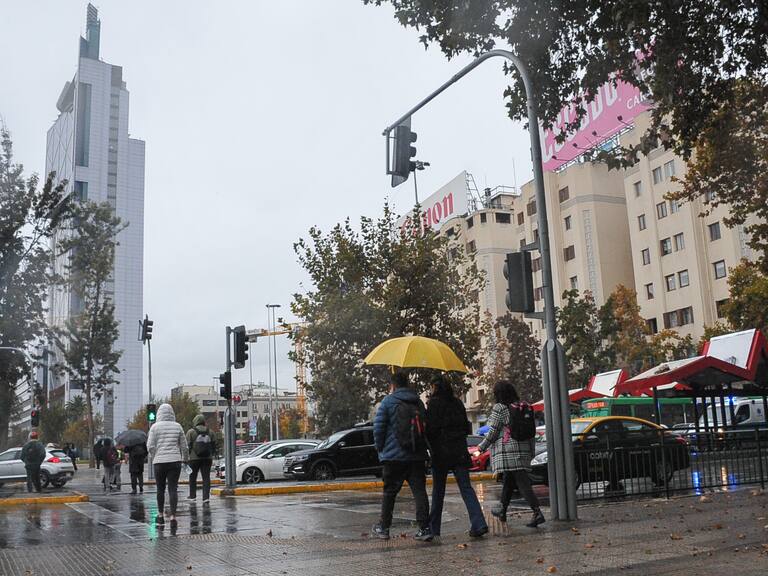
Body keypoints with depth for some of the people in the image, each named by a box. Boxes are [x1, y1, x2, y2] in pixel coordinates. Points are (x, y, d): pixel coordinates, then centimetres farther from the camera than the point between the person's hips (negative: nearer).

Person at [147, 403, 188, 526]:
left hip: (160, 462, 0)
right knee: (173, 489, -1)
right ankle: (173, 516, -11)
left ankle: (161, 516, 24)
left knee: (160, 489, 14)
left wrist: (154, 457, 12)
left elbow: (150, 446, -5)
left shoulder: (155, 427, -1)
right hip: (175, 461, 1)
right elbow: (184, 446, 7)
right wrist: (185, 459, 23)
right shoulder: (177, 426, 4)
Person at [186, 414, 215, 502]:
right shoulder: (209, 432, 8)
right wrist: (211, 455, 22)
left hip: (194, 458, -3)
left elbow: (187, 446, -7)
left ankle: (192, 495, 19)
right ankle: (206, 496, -6)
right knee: (206, 477, 1)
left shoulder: (191, 432, -4)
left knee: (192, 477, 12)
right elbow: (213, 446, 11)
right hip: (207, 458, 3)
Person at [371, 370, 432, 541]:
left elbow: (378, 428, -7)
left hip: (394, 456, -3)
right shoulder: (418, 402, 11)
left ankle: (383, 528, 17)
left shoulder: (388, 401, -4)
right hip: (417, 456, 3)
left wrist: (380, 448, 7)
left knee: (389, 492, 9)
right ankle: (424, 528, -4)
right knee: (420, 491, 2)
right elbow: (427, 426, 14)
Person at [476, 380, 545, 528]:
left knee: (522, 482, -8)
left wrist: (481, 447, 4)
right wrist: (531, 452, 20)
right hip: (523, 450, 7)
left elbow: (493, 432, -8)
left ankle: (537, 512, -16)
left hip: (506, 451, -7)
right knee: (508, 480, 17)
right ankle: (502, 510, 27)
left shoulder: (499, 408, -7)